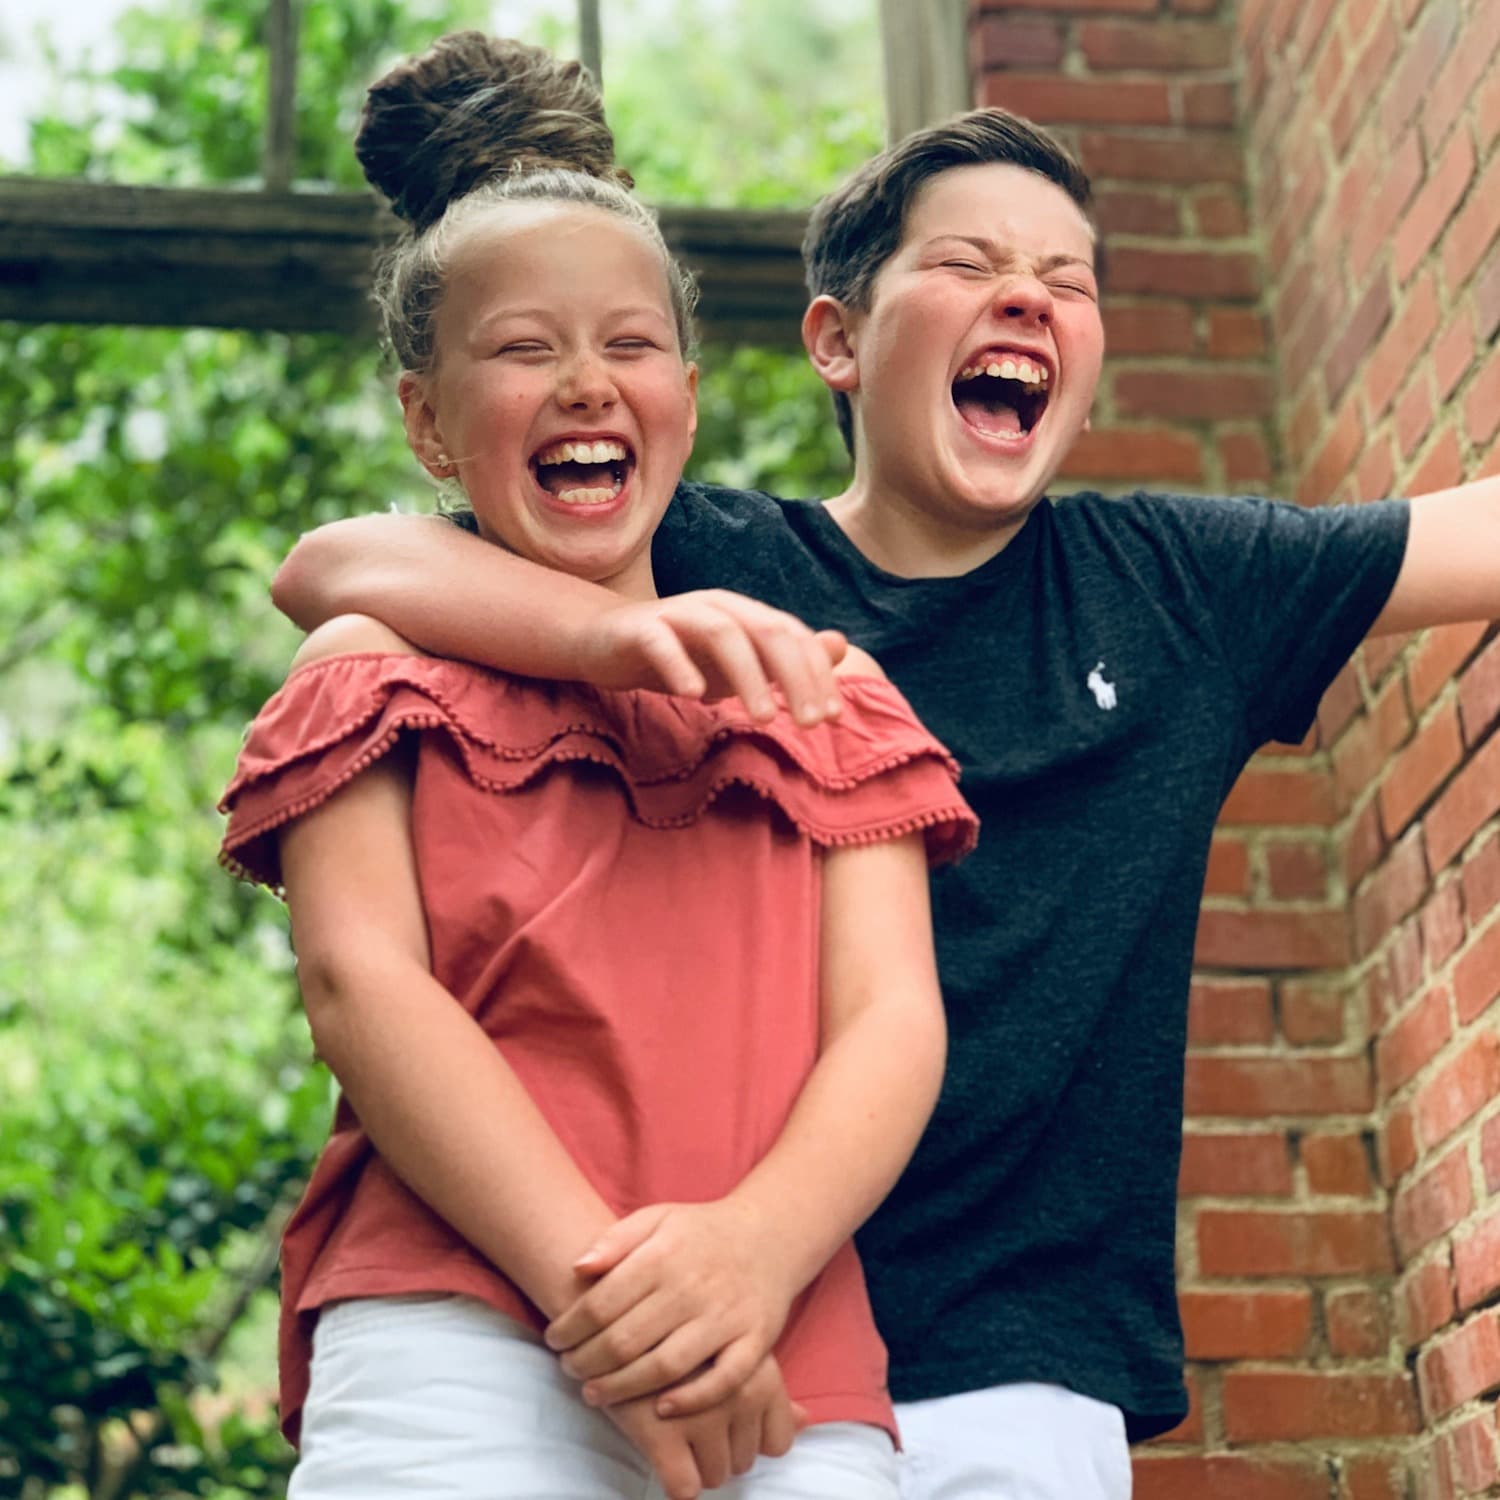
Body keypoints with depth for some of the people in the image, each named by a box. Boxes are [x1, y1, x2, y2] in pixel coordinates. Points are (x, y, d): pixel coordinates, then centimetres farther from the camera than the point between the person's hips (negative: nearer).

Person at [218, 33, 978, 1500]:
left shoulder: (823, 698, 20)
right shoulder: (378, 673, 15)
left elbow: (893, 1014, 7)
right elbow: (360, 983, -1)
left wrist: (755, 1246, -14)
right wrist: (597, 1283, -16)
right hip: (455, 1355, -2)